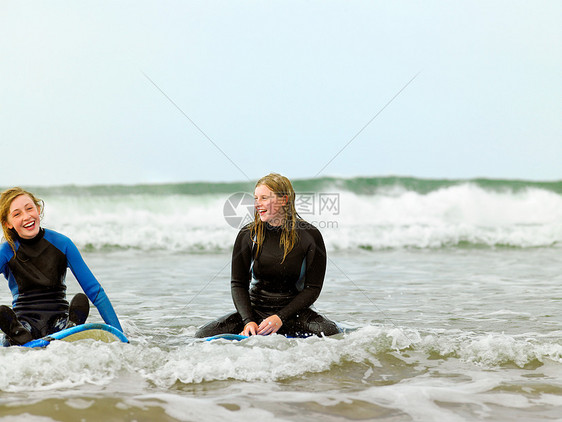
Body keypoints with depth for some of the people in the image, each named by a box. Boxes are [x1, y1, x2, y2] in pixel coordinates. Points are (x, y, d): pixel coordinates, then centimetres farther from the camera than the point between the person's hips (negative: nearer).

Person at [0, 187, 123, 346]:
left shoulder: (62, 243, 1)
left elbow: (95, 291, 0)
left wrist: (119, 335, -7)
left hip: (59, 321, 1)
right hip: (24, 320, -1)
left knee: (80, 301, -32)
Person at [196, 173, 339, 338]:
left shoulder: (309, 235, -7)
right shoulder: (248, 235, -2)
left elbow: (313, 288, -7)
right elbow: (238, 284, 0)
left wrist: (280, 318, -18)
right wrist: (248, 321, -17)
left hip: (293, 311, -2)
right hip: (255, 310, 2)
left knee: (329, 332, -32)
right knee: (203, 335, -19)